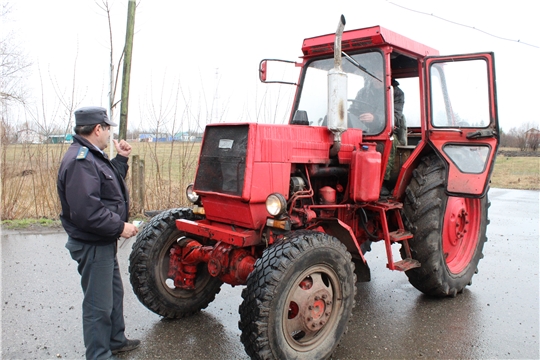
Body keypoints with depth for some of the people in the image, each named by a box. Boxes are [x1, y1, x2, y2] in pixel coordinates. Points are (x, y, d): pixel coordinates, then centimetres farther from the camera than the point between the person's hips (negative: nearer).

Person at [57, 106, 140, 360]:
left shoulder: (91, 156, 9)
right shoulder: (80, 161, -25)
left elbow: (108, 184, 19)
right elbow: (86, 211, -32)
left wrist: (121, 159, 10)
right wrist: (120, 227, -23)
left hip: (103, 242, 11)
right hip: (92, 245, -11)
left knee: (114, 293, 25)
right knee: (99, 305, 2)